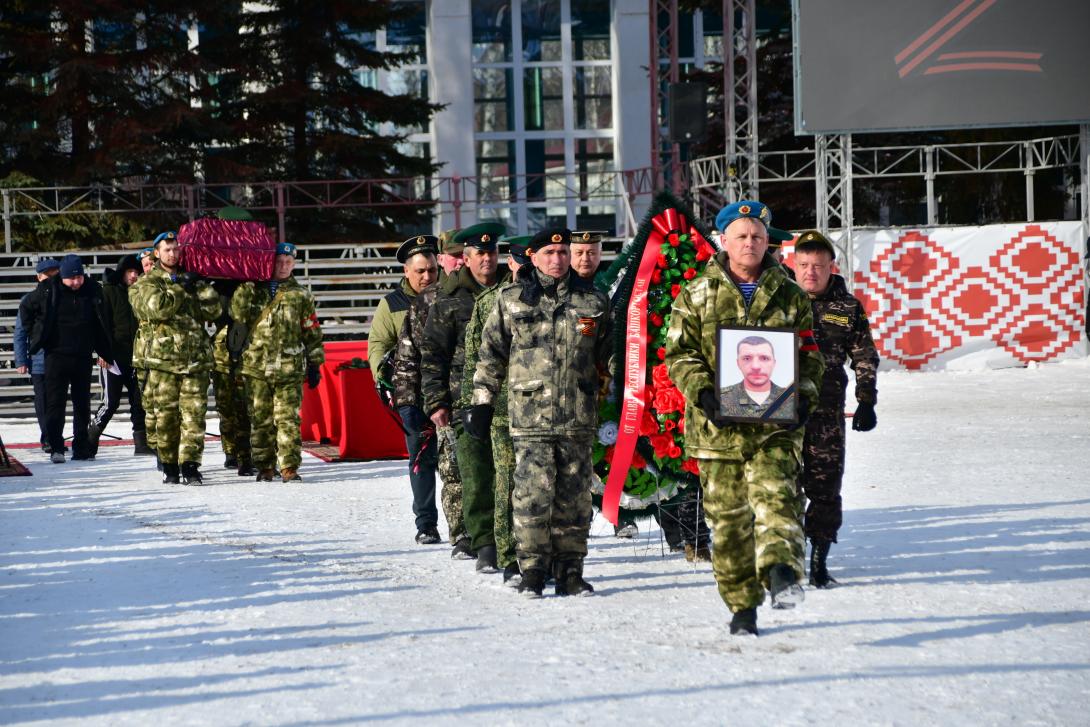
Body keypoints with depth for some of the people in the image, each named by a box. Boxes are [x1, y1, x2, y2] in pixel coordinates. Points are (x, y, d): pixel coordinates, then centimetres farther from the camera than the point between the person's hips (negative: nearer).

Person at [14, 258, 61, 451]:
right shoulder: (29, 301, 1)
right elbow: (20, 333, 3)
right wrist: (21, 361, -4)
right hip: (39, 361, -1)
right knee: (43, 403, 2)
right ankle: (47, 439, 10)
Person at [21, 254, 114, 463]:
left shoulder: (93, 290, -1)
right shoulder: (47, 290, -7)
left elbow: (102, 324, 11)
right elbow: (26, 310, 9)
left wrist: (105, 352, 9)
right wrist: (35, 333, 5)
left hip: (83, 357, 2)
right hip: (56, 355, -2)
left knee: (83, 403, 7)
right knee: (55, 401, -5)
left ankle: (81, 446, 15)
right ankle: (56, 447, -2)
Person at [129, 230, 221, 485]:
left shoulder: (192, 279, 17)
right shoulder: (147, 283, 7)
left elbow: (214, 310, 6)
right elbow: (158, 307, -14)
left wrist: (200, 285, -2)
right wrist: (182, 288, -6)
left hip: (196, 359, 2)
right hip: (163, 360, -2)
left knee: (194, 414, -6)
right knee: (166, 416, 1)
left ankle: (190, 465, -6)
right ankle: (169, 466, 10)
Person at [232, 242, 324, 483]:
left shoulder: (301, 296, 11)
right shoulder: (254, 290, 11)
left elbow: (312, 334, 13)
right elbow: (237, 316, 0)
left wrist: (314, 364, 8)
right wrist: (245, 288, -6)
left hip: (289, 370, -1)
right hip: (257, 366, 1)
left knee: (288, 419, -7)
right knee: (260, 420, 3)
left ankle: (289, 467, -5)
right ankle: (264, 467, 10)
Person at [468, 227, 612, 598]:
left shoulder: (593, 302, 10)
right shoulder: (511, 300, 6)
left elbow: (607, 358, 18)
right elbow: (490, 355, 11)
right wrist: (482, 401, 8)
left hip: (578, 417, 2)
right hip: (529, 417, -2)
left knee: (574, 496, 4)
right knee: (533, 494, -9)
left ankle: (569, 571, 12)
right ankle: (532, 571, 0)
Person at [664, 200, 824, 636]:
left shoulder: (790, 297, 11)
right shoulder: (697, 296, 8)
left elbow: (810, 354, 15)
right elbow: (680, 353, 4)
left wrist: (803, 395, -2)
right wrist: (702, 392, -13)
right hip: (718, 424, 0)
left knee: (774, 496, -21)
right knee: (727, 516, 3)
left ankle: (782, 574, -36)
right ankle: (741, 605, 12)